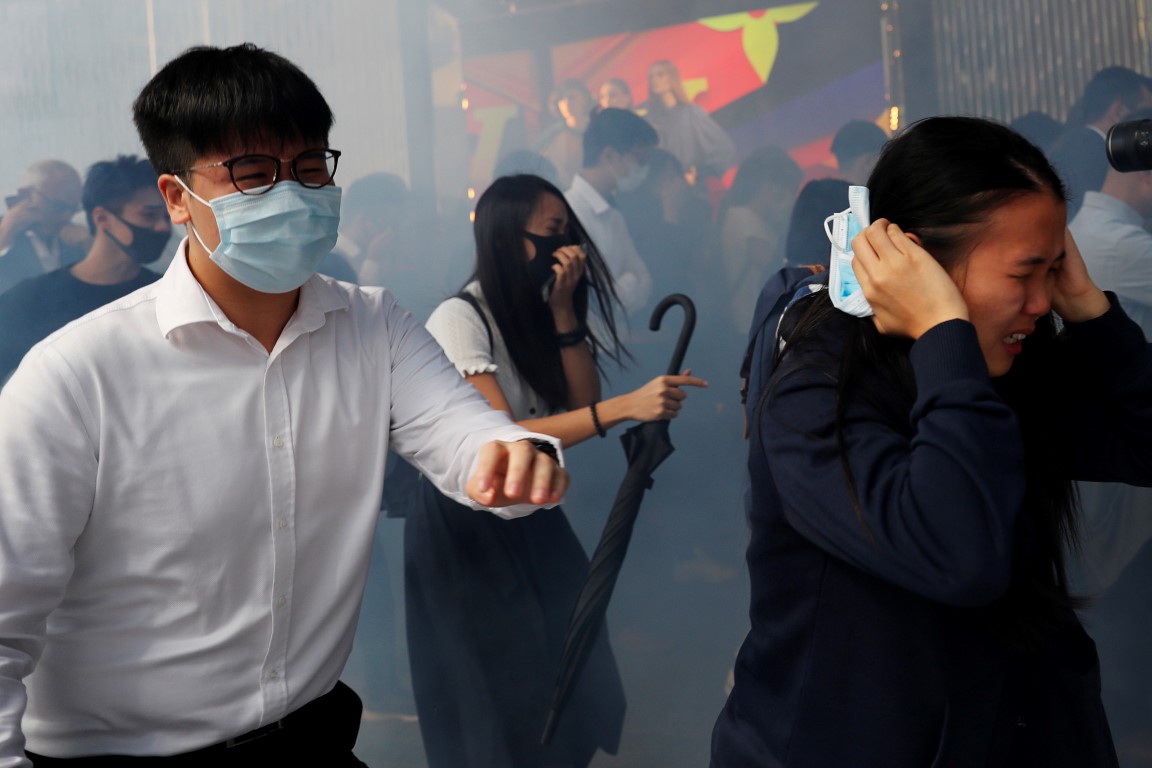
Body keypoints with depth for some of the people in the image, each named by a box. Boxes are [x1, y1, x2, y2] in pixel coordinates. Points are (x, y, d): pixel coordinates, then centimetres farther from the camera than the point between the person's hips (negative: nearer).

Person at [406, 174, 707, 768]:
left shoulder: (535, 311, 4)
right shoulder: (460, 319, -20)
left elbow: (580, 404, -2)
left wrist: (563, 310, -14)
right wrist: (624, 407, -36)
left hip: (528, 520, 7)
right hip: (464, 525, -7)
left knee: (574, 687, 4)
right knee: (501, 706, 1)